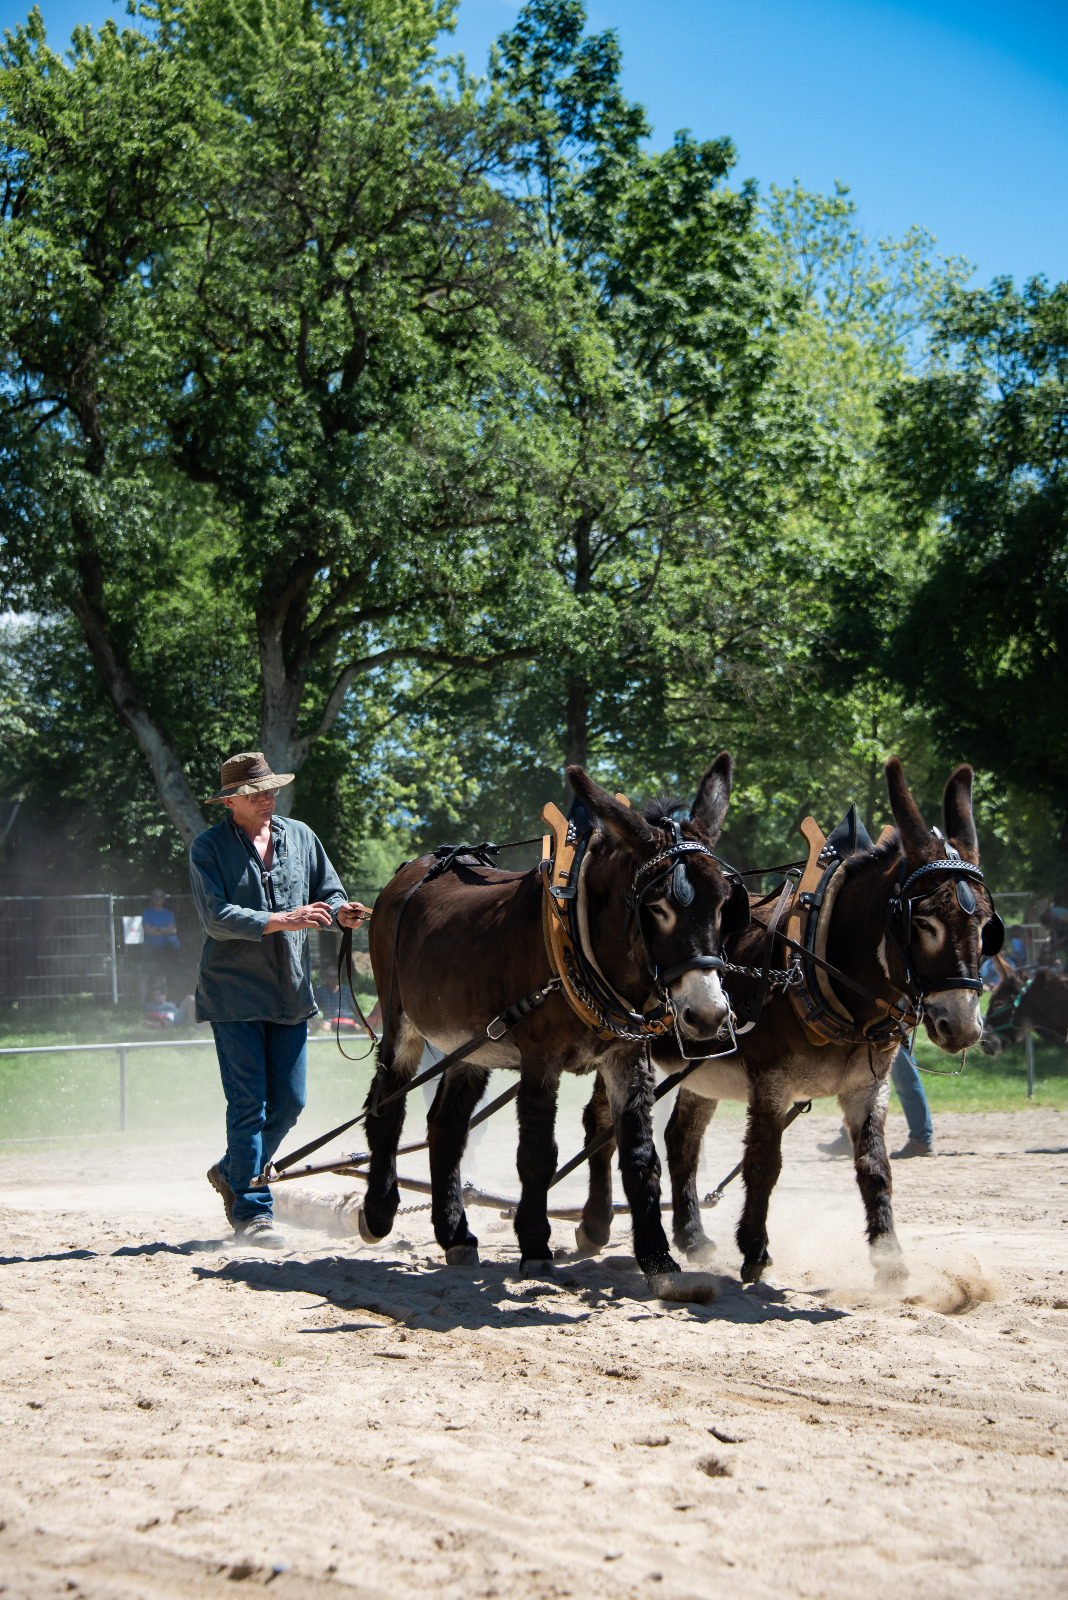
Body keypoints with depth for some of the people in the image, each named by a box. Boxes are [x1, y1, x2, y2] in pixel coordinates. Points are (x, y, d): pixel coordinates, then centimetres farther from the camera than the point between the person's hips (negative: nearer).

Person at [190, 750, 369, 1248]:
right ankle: (250, 1209, 0)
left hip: (290, 991, 5)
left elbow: (328, 892, 12)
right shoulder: (208, 848, -6)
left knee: (289, 1102, 8)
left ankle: (232, 1173, 30)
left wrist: (341, 911, -12)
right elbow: (217, 917, -16)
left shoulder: (300, 837, 9)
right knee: (248, 1102, -6)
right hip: (234, 994, -5)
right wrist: (282, 921, -25)